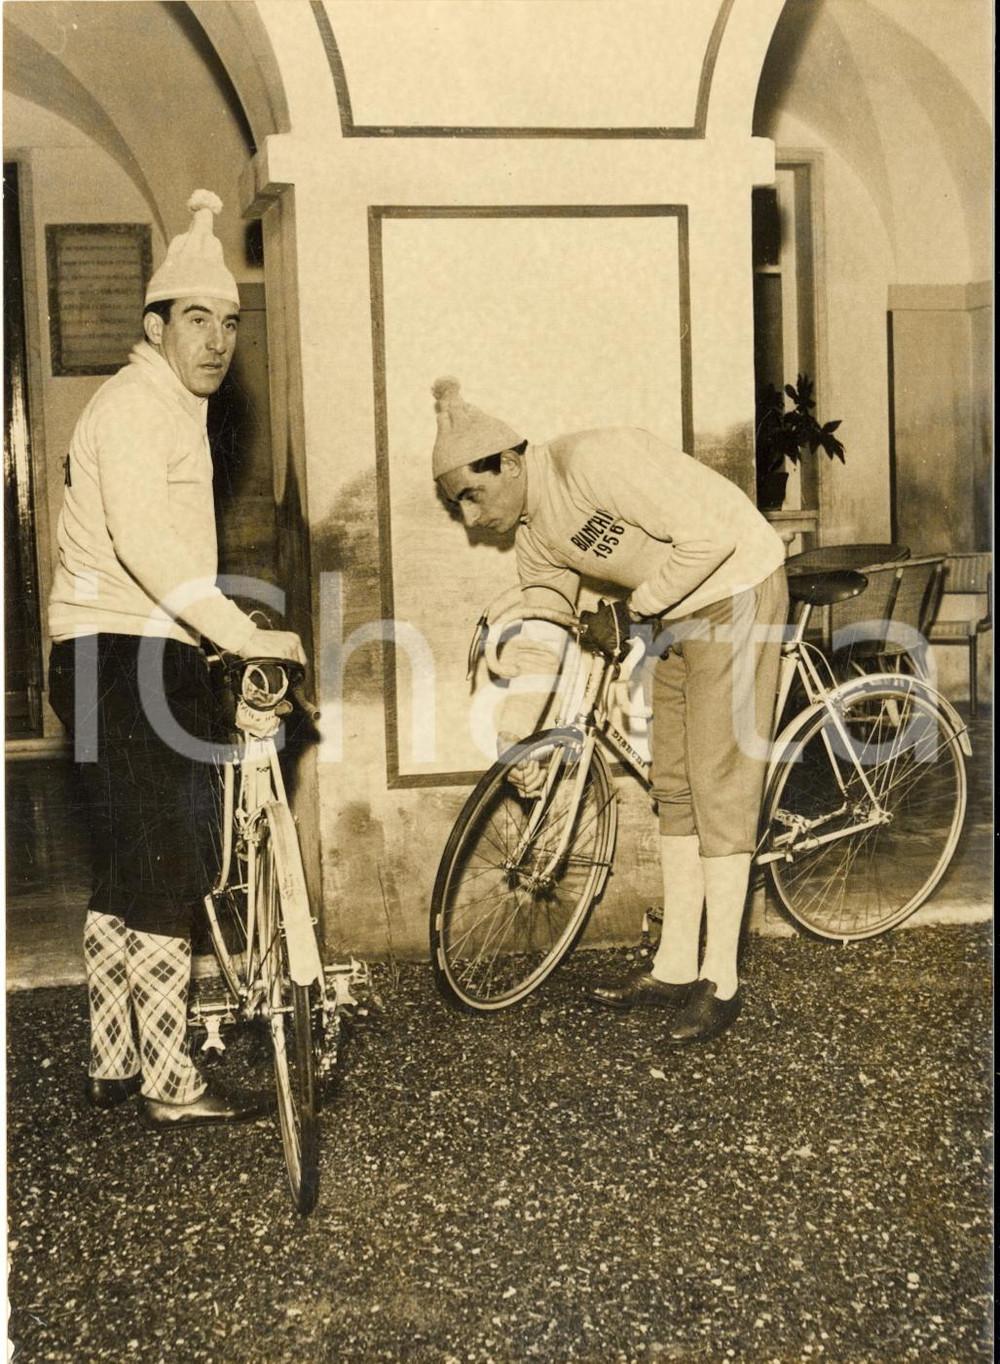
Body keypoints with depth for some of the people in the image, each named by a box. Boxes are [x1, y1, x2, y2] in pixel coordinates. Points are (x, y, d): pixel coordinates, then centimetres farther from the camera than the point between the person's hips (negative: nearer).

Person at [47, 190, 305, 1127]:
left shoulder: (173, 407, 21)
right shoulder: (134, 403, -12)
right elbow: (142, 540, -25)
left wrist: (224, 641, 30)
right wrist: (239, 631, -29)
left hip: (146, 658, 10)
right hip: (126, 660, -10)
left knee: (124, 878, 14)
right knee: (164, 876, -8)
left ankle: (112, 1064, 24)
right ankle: (170, 1086, -2)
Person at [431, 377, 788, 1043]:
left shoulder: (594, 462, -26)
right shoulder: (535, 538, 1)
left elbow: (710, 538, -28)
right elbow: (541, 635, 11)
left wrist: (629, 612, -20)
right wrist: (513, 738, 7)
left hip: (738, 587, -9)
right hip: (679, 614, 9)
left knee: (719, 781, -8)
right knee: (674, 786, 9)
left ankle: (720, 980, -1)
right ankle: (674, 967, 17)